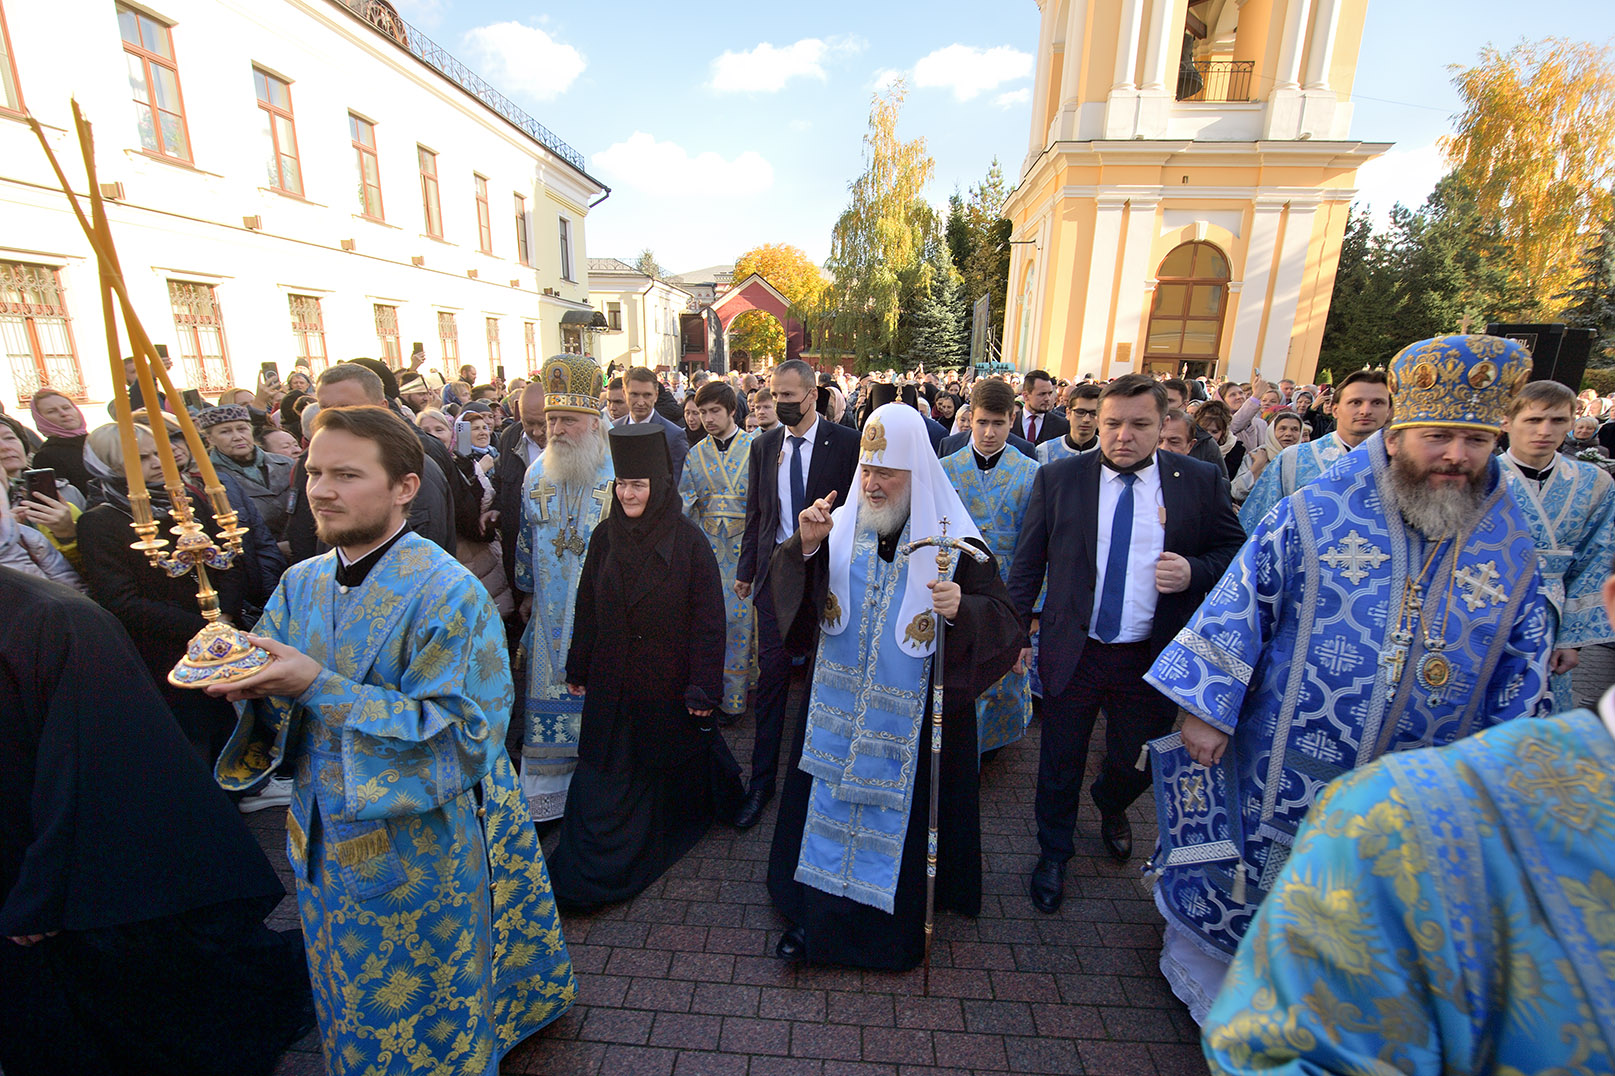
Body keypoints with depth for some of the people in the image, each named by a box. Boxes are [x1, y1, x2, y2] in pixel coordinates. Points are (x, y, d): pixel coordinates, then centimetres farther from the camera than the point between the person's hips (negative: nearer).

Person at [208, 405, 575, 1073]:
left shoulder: (448, 594, -22)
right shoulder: (301, 585, 0)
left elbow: (461, 733, -26)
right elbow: (280, 708, 3)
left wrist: (318, 686, -30)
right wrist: (245, 683, -21)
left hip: (419, 850, -6)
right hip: (327, 843, 6)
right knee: (350, 1006, 28)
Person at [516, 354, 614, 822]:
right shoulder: (537, 474, 5)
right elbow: (526, 539, 16)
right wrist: (528, 590, 19)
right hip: (552, 620, 4)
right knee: (551, 703, 12)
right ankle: (547, 798, 30)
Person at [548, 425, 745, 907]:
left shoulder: (687, 540, -15)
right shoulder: (605, 536, -2)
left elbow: (708, 618, -14)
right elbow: (587, 607, 6)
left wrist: (703, 687, -14)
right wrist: (578, 669, 9)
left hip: (669, 681, -3)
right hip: (613, 682, 3)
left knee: (674, 766, 18)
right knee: (604, 780, 10)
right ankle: (586, 877, 31)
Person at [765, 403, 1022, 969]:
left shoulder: (952, 541, -11)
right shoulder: (840, 525, -2)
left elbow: (1005, 622, -11)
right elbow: (787, 592, -4)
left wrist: (962, 610, -32)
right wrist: (805, 545, -24)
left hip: (911, 721, -3)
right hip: (837, 708, 3)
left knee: (900, 811, 12)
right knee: (831, 799, 16)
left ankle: (896, 925, 38)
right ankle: (816, 910, 39)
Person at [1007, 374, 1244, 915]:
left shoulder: (1200, 481, -2)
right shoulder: (1058, 478, -3)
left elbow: (1234, 551, 6)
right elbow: (1028, 561, 0)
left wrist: (1193, 570, -15)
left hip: (1152, 659, 1)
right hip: (1072, 652, 0)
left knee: (1134, 764, 18)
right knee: (1060, 764, 13)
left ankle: (1110, 808, 56)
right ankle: (1054, 854, 39)